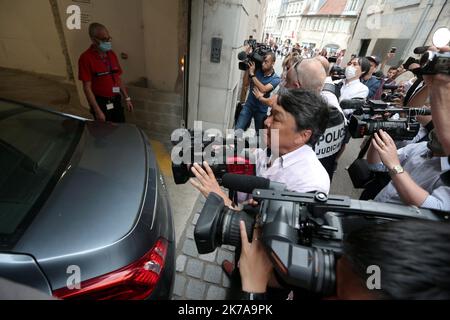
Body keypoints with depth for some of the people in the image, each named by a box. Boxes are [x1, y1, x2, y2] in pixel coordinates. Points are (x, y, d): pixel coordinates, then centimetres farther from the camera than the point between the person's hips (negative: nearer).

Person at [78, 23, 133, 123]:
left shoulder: (112, 54, 7)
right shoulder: (86, 58, -11)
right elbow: (87, 87, -13)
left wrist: (127, 98, 10)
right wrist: (97, 110, -18)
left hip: (116, 101, 5)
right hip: (101, 103, -5)